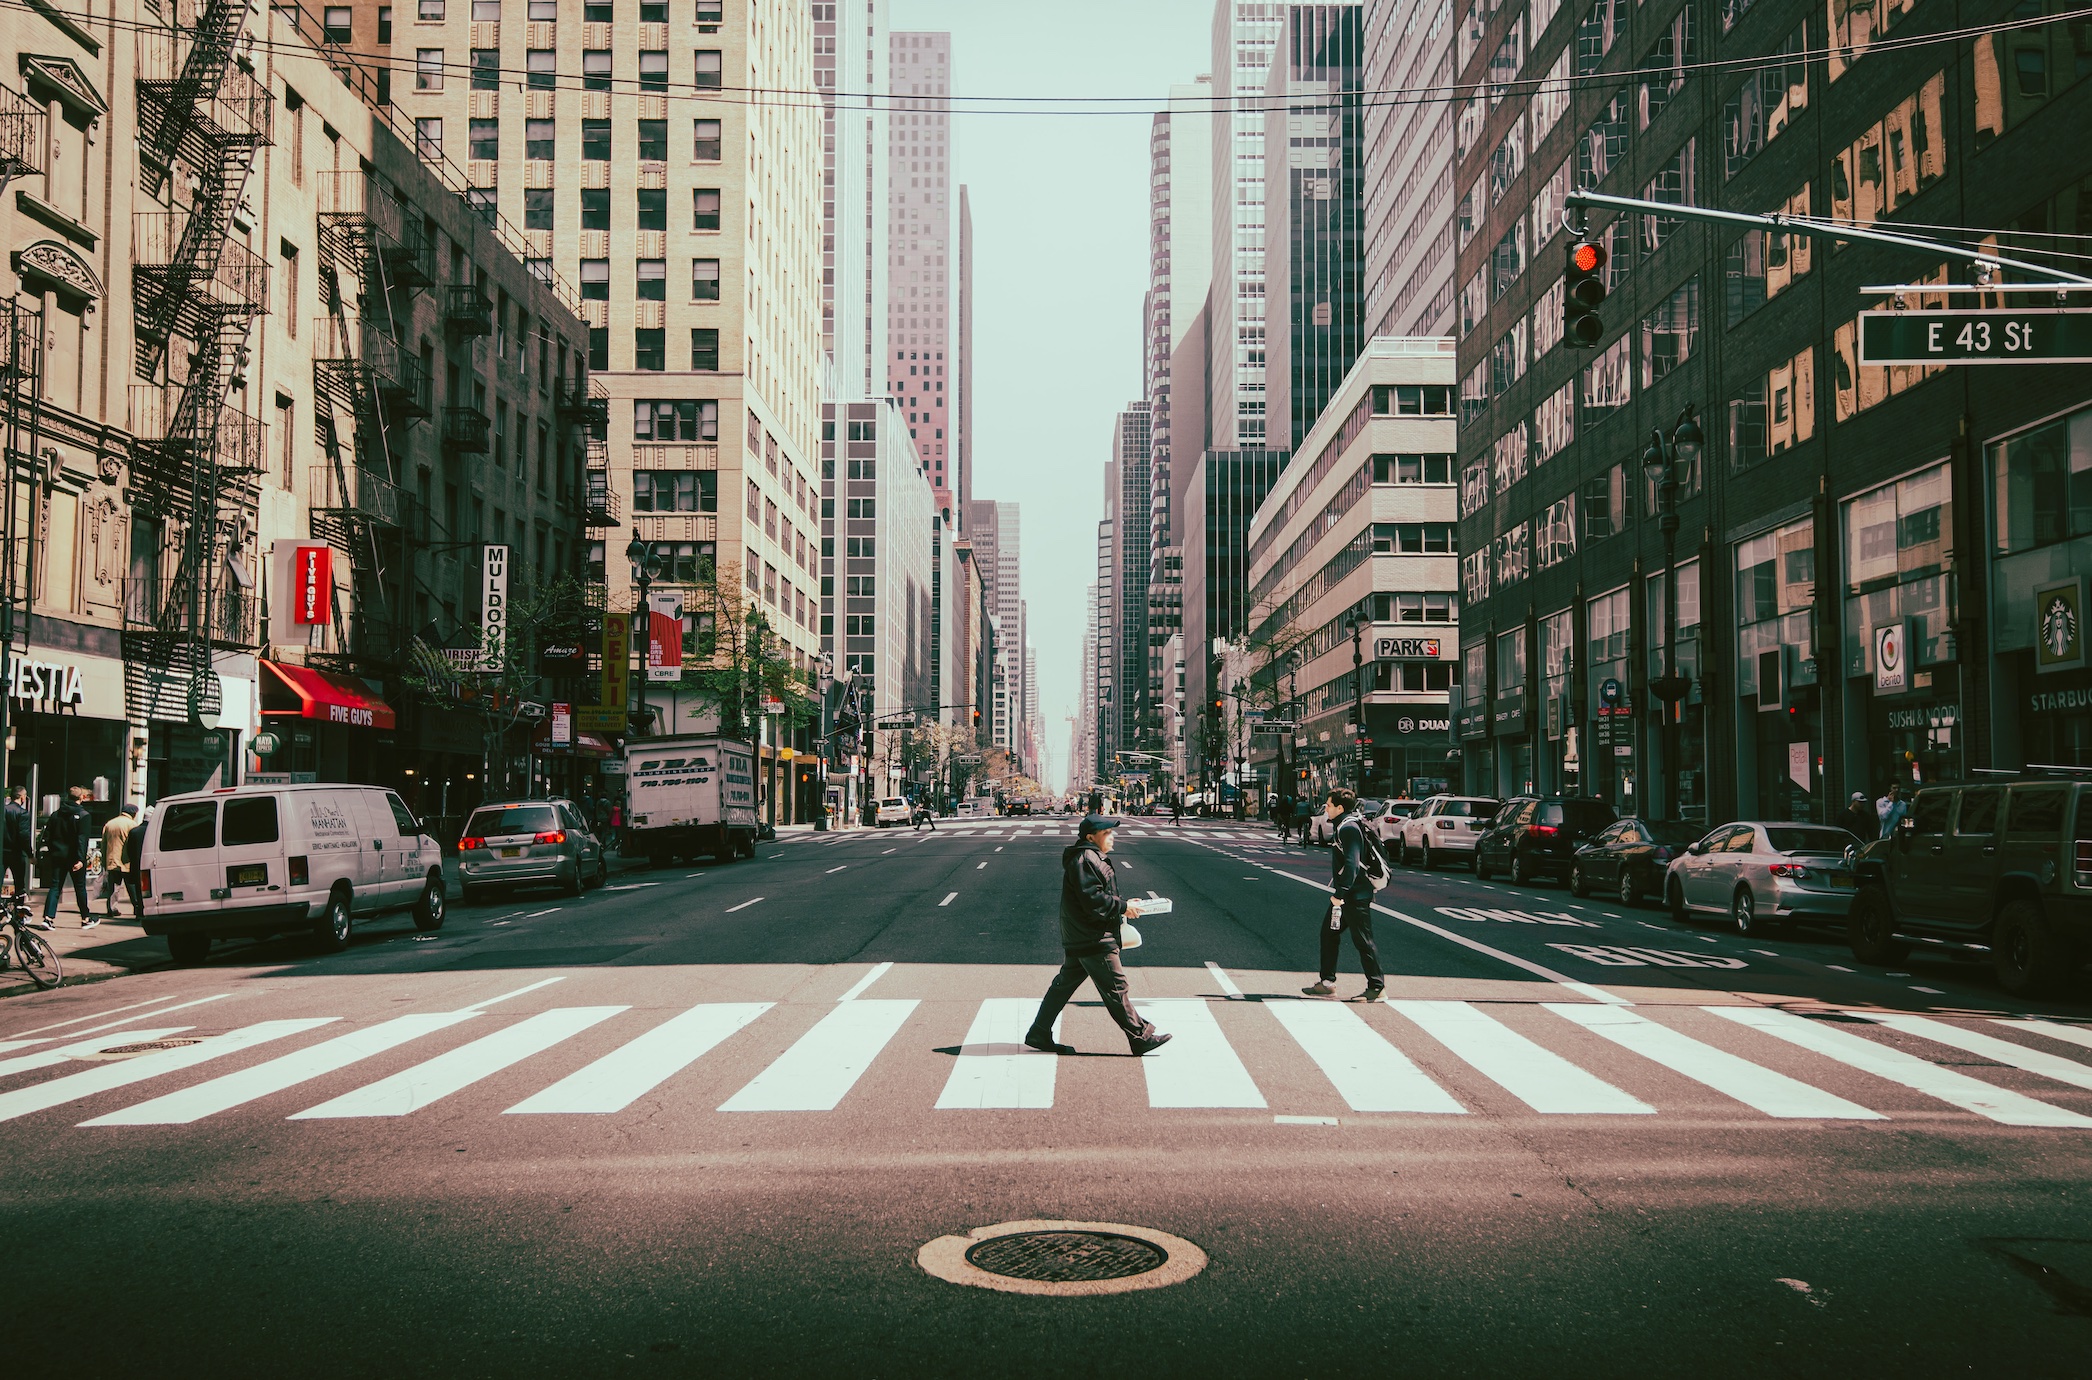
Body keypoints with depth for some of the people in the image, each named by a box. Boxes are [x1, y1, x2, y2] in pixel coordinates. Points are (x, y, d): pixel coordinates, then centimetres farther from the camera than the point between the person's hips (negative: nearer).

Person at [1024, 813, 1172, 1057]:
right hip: (1093, 940, -11)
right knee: (1115, 986, -4)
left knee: (1065, 984, 13)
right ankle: (1141, 1037, 1)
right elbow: (1093, 900, -23)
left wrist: (1123, 904, 12)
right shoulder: (1085, 860, -17)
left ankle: (1039, 1034, 18)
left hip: (1078, 940, 11)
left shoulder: (1090, 857, 18)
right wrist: (1123, 906, -14)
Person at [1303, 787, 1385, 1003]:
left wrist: (1340, 894, -25)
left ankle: (1377, 987, 3)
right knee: (1329, 934, 14)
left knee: (1362, 940, -4)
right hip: (1345, 894, 11)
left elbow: (1352, 864, -26)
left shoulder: (1348, 828, -18)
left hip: (1355, 896, -11)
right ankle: (1327, 983, 20)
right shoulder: (1343, 825, 14)